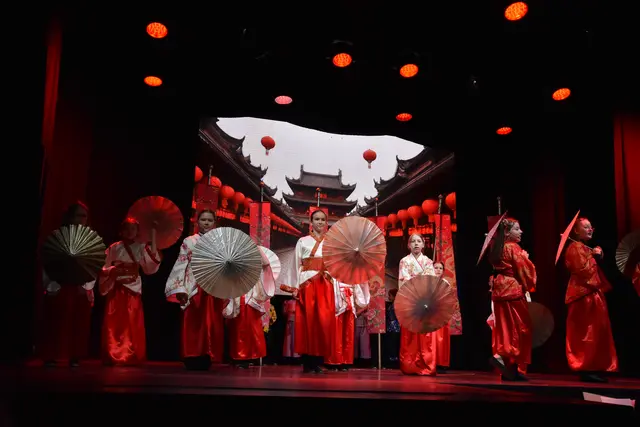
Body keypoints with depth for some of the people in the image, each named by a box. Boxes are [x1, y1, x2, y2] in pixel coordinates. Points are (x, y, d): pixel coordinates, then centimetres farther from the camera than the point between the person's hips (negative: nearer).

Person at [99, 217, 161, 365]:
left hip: (133, 290, 0)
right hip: (115, 290, 0)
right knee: (114, 324, 0)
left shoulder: (141, 248, 4)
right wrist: (114, 270, -17)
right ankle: (113, 357, 7)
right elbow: (104, 268, 5)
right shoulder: (113, 248, 5)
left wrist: (153, 240, -15)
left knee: (132, 325, -1)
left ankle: (131, 357, 5)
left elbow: (151, 267, -11)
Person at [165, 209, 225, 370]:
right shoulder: (189, 241, 6)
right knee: (193, 325, -5)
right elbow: (181, 265, 1)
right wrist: (180, 289, -9)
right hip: (194, 289, -2)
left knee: (211, 325, 2)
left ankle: (205, 359, 8)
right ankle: (193, 358, -1)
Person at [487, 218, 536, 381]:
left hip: (500, 291, 8)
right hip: (513, 290, -8)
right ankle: (511, 365, -6)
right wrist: (525, 258, 8)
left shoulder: (498, 248, 14)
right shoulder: (514, 248, -10)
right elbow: (523, 270, -11)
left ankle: (508, 368, 9)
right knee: (518, 328, -2)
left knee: (505, 329, 7)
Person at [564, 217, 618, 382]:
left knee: (593, 333, 10)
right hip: (584, 295, -10)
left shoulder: (585, 248, 22)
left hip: (590, 294, 10)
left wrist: (598, 256, 8)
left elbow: (594, 269, 21)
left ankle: (591, 369, 14)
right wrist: (594, 256, -10)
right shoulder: (575, 247, -9)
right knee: (588, 333, -10)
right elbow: (583, 270, -21)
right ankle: (587, 369, -7)